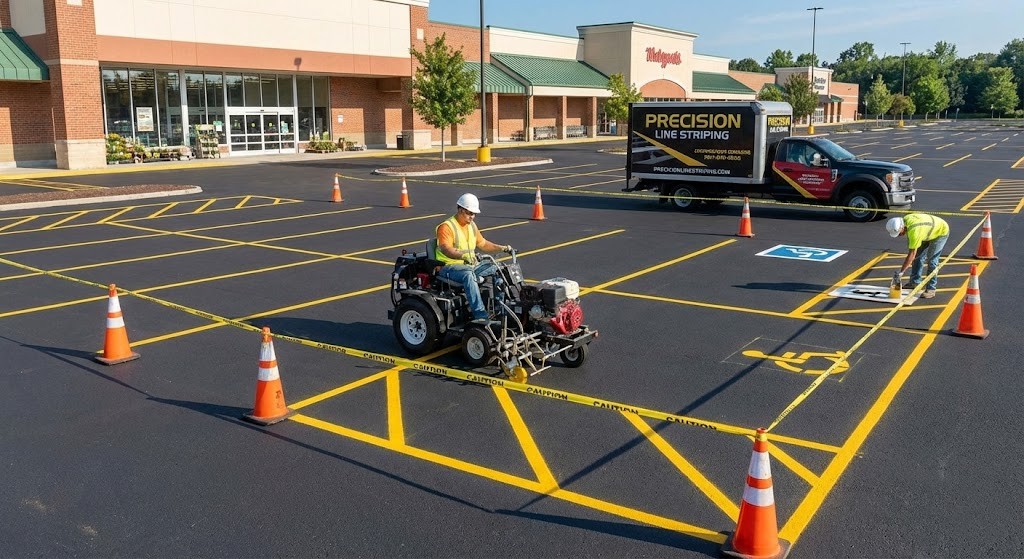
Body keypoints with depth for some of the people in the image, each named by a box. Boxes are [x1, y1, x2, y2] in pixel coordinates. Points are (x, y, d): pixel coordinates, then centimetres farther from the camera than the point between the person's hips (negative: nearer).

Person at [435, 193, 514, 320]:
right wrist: (463, 255, -46)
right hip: (449, 266, -8)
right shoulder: (446, 226, -13)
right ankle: (480, 315, -44)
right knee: (468, 274, -38)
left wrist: (502, 248, 10)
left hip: (470, 265, 8)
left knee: (496, 268, -7)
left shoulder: (472, 225, 15)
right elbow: (446, 249, -28)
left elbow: (483, 244, 24)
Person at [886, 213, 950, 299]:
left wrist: (901, 271, -31)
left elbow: (912, 254, -35)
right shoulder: (905, 219, -15)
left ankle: (931, 289, -6)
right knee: (918, 256, 7)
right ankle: (915, 282, 16)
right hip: (930, 231, 9)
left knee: (931, 260, -12)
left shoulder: (914, 231, -40)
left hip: (941, 231, -9)